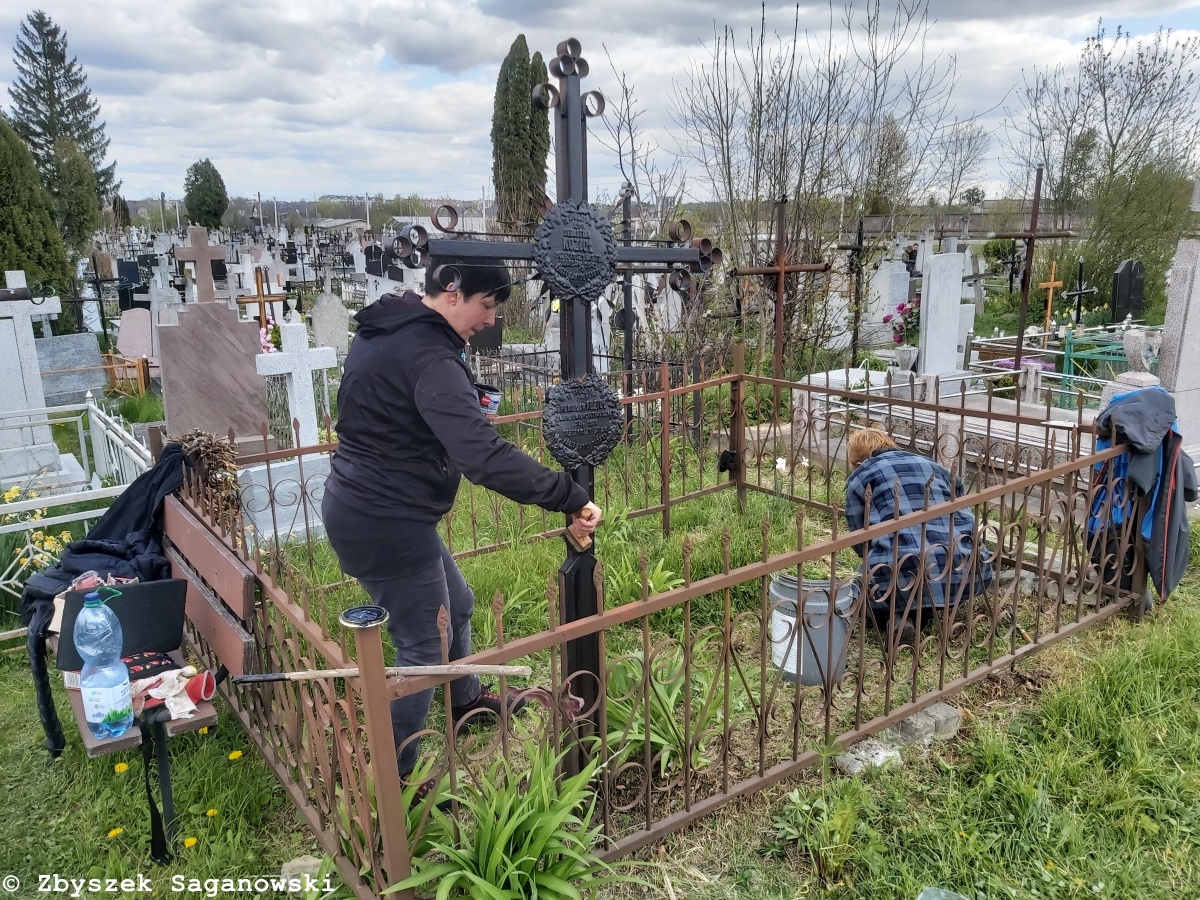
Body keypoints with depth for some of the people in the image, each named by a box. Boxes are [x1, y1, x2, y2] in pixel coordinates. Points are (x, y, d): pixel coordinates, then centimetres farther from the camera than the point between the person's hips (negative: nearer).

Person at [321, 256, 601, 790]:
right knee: (424, 646, 3)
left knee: (455, 605, 26)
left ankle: (465, 700, 50)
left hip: (360, 503, 10)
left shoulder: (386, 328, 6)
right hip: (384, 524, -10)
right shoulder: (428, 356, -26)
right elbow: (484, 457, -36)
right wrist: (569, 498, -33)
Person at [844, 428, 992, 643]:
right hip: (966, 575, 4)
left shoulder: (859, 478, 16)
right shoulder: (934, 467, 27)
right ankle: (934, 607, 15)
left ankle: (894, 617, 3)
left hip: (905, 577, -3)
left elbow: (861, 544, 17)